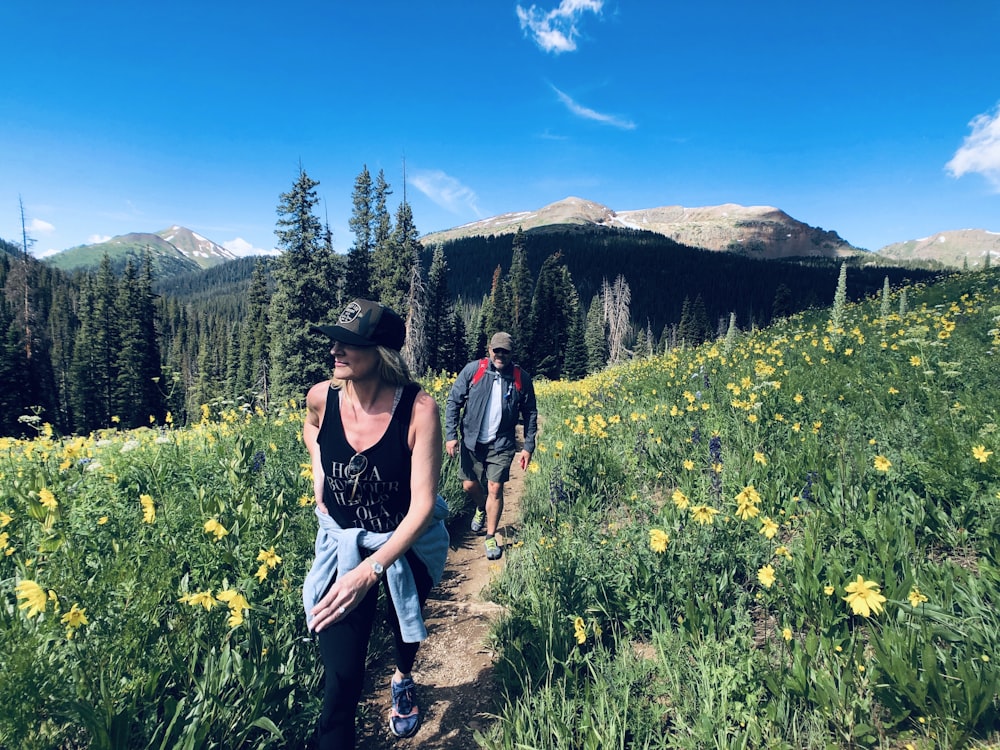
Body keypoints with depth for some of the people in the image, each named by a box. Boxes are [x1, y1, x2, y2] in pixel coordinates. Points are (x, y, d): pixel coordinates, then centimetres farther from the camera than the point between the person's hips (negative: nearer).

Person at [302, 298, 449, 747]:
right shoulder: (321, 397, -17)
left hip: (408, 543, -1)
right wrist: (319, 473, -4)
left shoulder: (419, 408, -30)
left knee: (405, 628, 28)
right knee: (342, 676, -4)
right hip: (343, 545, 1)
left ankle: (403, 679, 64)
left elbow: (423, 504, -29)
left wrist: (370, 571, -35)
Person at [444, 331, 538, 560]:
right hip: (471, 441, 1)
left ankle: (491, 537, 14)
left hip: (501, 444, -1)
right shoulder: (472, 370, -6)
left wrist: (528, 447, 1)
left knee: (495, 488, -4)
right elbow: (453, 402, -2)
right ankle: (481, 509, 45)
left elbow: (530, 414, 5)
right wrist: (451, 435, -8)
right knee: (469, 485, 10)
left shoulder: (521, 378, -4)